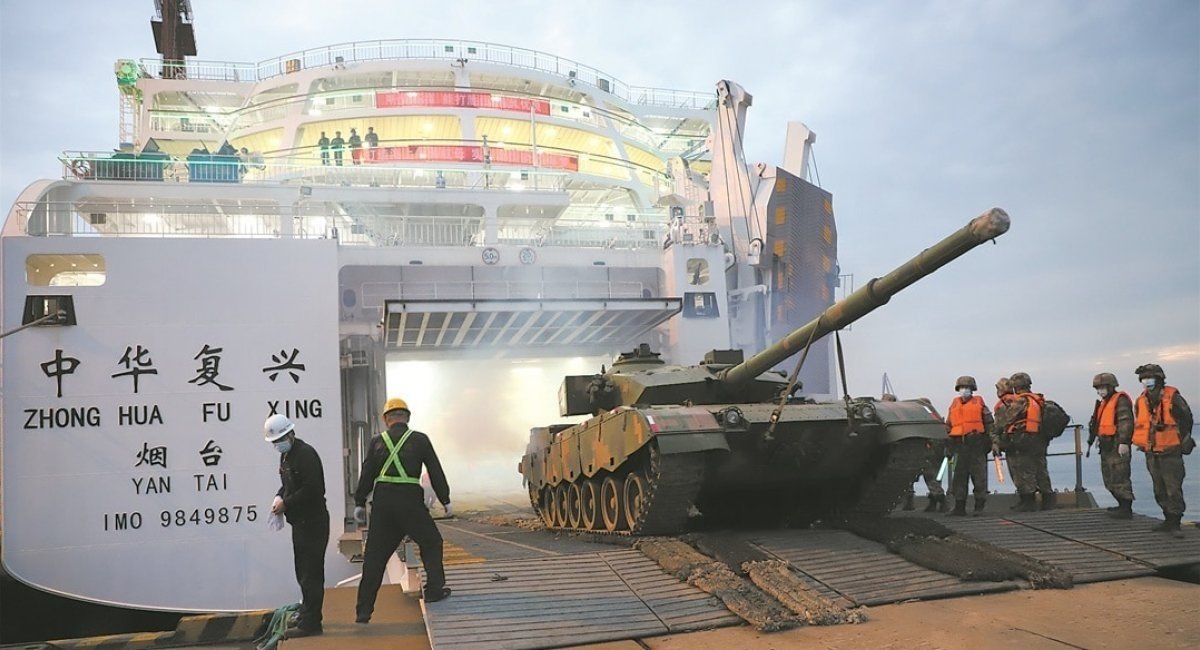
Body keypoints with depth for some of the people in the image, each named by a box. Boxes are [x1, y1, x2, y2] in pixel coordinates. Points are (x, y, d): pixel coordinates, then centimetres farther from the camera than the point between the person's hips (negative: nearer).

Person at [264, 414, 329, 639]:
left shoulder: (305, 454, -17)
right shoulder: (286, 455, 14)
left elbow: (312, 489, -24)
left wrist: (287, 504, -18)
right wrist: (279, 497, 4)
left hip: (312, 521, -10)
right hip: (300, 521, 10)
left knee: (310, 573, -6)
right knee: (304, 571, 19)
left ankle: (309, 624, -3)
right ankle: (308, 613, 32)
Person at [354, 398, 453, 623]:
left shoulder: (377, 441, 8)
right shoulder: (420, 439, 4)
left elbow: (366, 474, 7)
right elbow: (436, 472, 7)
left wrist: (359, 503, 15)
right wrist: (445, 501, 14)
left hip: (382, 502, 2)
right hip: (410, 501, -2)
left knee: (374, 557, 8)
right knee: (431, 543, 19)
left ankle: (363, 611, 9)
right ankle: (434, 589, 17)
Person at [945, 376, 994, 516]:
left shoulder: (979, 402, 7)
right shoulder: (954, 405, 16)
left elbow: (989, 423, 5)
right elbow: (948, 426, 19)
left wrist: (990, 441, -3)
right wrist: (948, 446, 13)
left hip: (977, 442, -3)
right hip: (960, 443, 3)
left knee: (978, 475, -1)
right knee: (959, 475, 2)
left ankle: (979, 506, 6)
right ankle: (959, 507, 6)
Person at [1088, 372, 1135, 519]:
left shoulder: (1120, 400, -9)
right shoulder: (1103, 403, 21)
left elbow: (1126, 422, -19)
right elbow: (1095, 423, 27)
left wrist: (1124, 442, -25)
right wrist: (1091, 440, 26)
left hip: (1117, 445, -10)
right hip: (1106, 446, 10)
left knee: (1119, 477, -10)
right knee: (1109, 479, 14)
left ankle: (1126, 509, -6)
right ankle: (1123, 506, 22)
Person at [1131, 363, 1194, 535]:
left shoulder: (1173, 398, -10)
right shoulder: (1141, 401, 5)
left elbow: (1186, 419, 0)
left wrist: (1184, 442, 2)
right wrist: (1142, 443, 14)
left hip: (1171, 453, -6)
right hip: (1152, 454, 6)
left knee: (1174, 489, -8)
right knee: (1160, 491, 12)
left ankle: (1175, 524, -5)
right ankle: (1169, 520, 22)